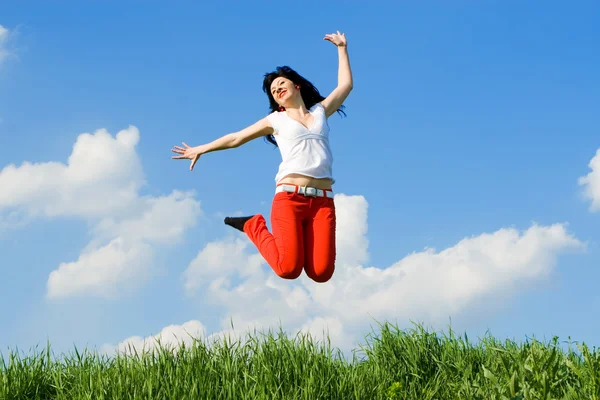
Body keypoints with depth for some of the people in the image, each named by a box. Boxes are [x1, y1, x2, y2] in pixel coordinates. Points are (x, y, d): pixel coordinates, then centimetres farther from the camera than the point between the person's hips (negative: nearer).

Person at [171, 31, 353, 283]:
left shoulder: (320, 111, 22)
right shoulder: (276, 120, 17)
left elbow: (345, 85, 31)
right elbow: (236, 138, 22)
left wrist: (342, 49, 35)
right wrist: (201, 149, 24)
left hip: (323, 201, 2)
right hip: (289, 197, -2)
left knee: (321, 273, -13)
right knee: (288, 269, -17)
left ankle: (304, 242, 19)